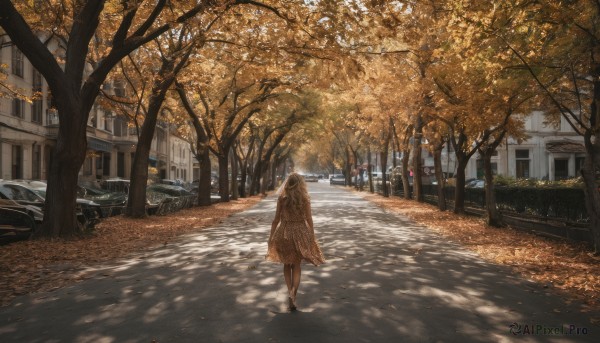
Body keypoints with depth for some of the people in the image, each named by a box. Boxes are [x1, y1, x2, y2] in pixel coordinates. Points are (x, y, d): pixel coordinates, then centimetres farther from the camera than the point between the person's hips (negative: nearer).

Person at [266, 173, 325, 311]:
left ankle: (290, 292, 7)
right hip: (301, 232, 0)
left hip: (284, 232, 0)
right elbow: (309, 219, -4)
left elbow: (276, 219, -4)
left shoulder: (282, 198, -6)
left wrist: (271, 236, 5)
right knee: (296, 265, 11)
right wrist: (312, 236, 6)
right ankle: (293, 293, -5)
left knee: (287, 264, 17)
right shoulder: (305, 198, -6)